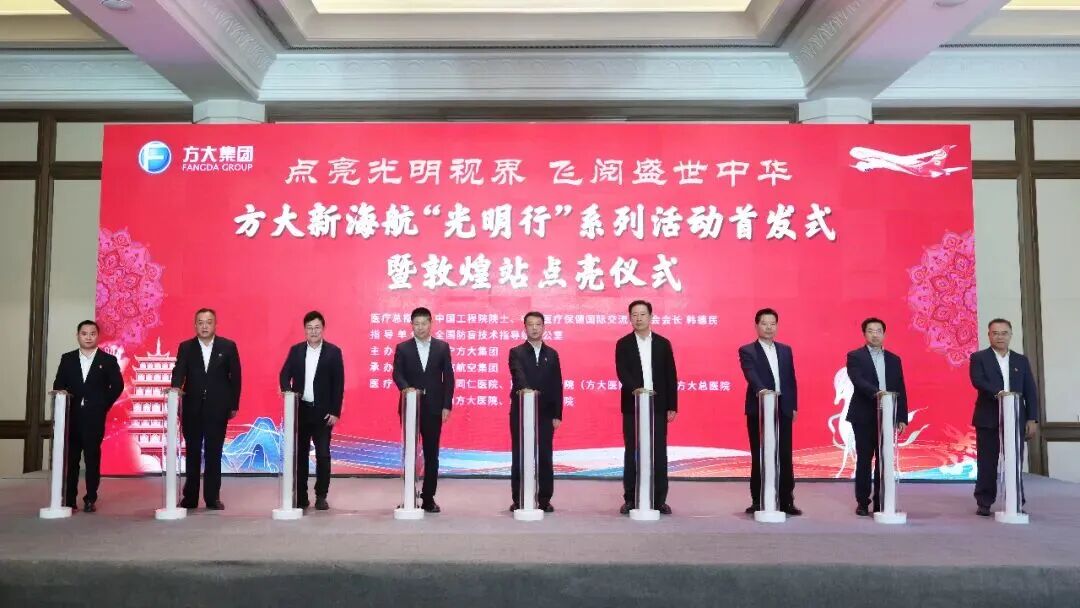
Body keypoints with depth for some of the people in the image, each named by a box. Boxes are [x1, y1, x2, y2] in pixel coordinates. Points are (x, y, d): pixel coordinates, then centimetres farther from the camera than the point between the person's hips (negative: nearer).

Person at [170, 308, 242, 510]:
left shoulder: (228, 346, 2)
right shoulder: (185, 347, 5)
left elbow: (235, 377, 3)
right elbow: (179, 372, -6)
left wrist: (234, 405, 1)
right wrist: (176, 387, -28)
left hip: (217, 408, -1)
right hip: (192, 408, 1)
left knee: (214, 453, 4)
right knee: (192, 453, 8)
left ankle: (213, 497, 11)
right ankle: (190, 497, 15)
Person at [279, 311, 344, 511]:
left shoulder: (334, 352, -1)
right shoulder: (295, 350, 7)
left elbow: (338, 384, -3)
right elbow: (285, 374, 3)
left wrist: (335, 412, -8)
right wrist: (288, 391, -19)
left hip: (323, 411, -2)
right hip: (300, 409, 3)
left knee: (323, 454, -1)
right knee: (300, 453, 8)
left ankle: (321, 496, 9)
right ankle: (300, 496, 16)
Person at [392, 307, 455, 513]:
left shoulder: (442, 347, 5)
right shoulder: (402, 348, 5)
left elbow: (448, 377, 3)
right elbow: (397, 373, -6)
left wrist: (447, 405, -4)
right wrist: (405, 387, -27)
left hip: (433, 407, 0)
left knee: (432, 454, 3)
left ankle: (428, 498, 11)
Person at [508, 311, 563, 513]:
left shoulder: (552, 354, 11)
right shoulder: (516, 352, 2)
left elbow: (557, 386, 8)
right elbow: (517, 374, -18)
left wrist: (557, 414, 1)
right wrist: (524, 388, -40)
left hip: (545, 413, 2)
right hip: (521, 411, -2)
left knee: (545, 457, 3)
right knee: (519, 457, 2)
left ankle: (544, 500, 12)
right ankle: (518, 500, 10)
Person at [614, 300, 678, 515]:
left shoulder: (663, 343, 7)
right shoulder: (623, 344, 3)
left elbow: (671, 377, 6)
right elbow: (622, 372, -11)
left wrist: (672, 406, 1)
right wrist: (635, 389, -29)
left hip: (658, 406, 1)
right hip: (632, 406, -1)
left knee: (659, 453, 2)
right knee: (632, 453, 2)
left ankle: (659, 500, 9)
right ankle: (630, 499, 9)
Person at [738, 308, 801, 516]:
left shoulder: (785, 350, 14)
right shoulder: (747, 351, -1)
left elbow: (791, 379, 15)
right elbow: (751, 375, -18)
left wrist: (794, 406, 9)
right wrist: (761, 390, -37)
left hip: (783, 408, 4)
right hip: (759, 408, -4)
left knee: (785, 455, 3)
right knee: (759, 456, 2)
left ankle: (786, 501, 10)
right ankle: (758, 501, 8)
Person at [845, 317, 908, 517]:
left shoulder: (894, 360, 13)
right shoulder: (855, 356, 0)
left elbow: (901, 390, 11)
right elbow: (858, 381, -17)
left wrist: (902, 418, 5)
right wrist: (876, 392, -34)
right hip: (864, 417, -3)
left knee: (884, 461, 4)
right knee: (864, 460, 1)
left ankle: (881, 502, 11)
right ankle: (862, 503, 8)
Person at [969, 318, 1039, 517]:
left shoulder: (1021, 360, 13)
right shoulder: (978, 357, 3)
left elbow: (1031, 391, 10)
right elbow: (978, 381, -13)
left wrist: (1032, 419, 3)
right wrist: (998, 392, -30)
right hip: (988, 419, -3)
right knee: (987, 463, 1)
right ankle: (984, 503, 7)